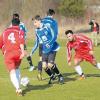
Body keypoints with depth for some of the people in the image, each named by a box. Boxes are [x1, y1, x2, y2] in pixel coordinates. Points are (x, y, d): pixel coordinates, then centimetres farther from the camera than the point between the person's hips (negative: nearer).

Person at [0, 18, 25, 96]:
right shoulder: (20, 31, 13)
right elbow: (21, 41, -6)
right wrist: (23, 51, -18)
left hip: (7, 54, 0)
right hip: (17, 53, 0)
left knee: (12, 72, -8)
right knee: (17, 68, 26)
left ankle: (18, 88, -29)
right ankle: (18, 86, 20)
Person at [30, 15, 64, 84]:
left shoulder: (47, 28, -14)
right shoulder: (37, 31, 4)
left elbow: (54, 37, -15)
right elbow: (37, 42, 14)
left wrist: (49, 43, -31)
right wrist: (32, 51, 11)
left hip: (52, 49, -5)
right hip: (44, 50, 5)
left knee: (50, 65, -17)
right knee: (44, 66, -7)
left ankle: (60, 76, 6)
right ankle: (52, 77, 20)